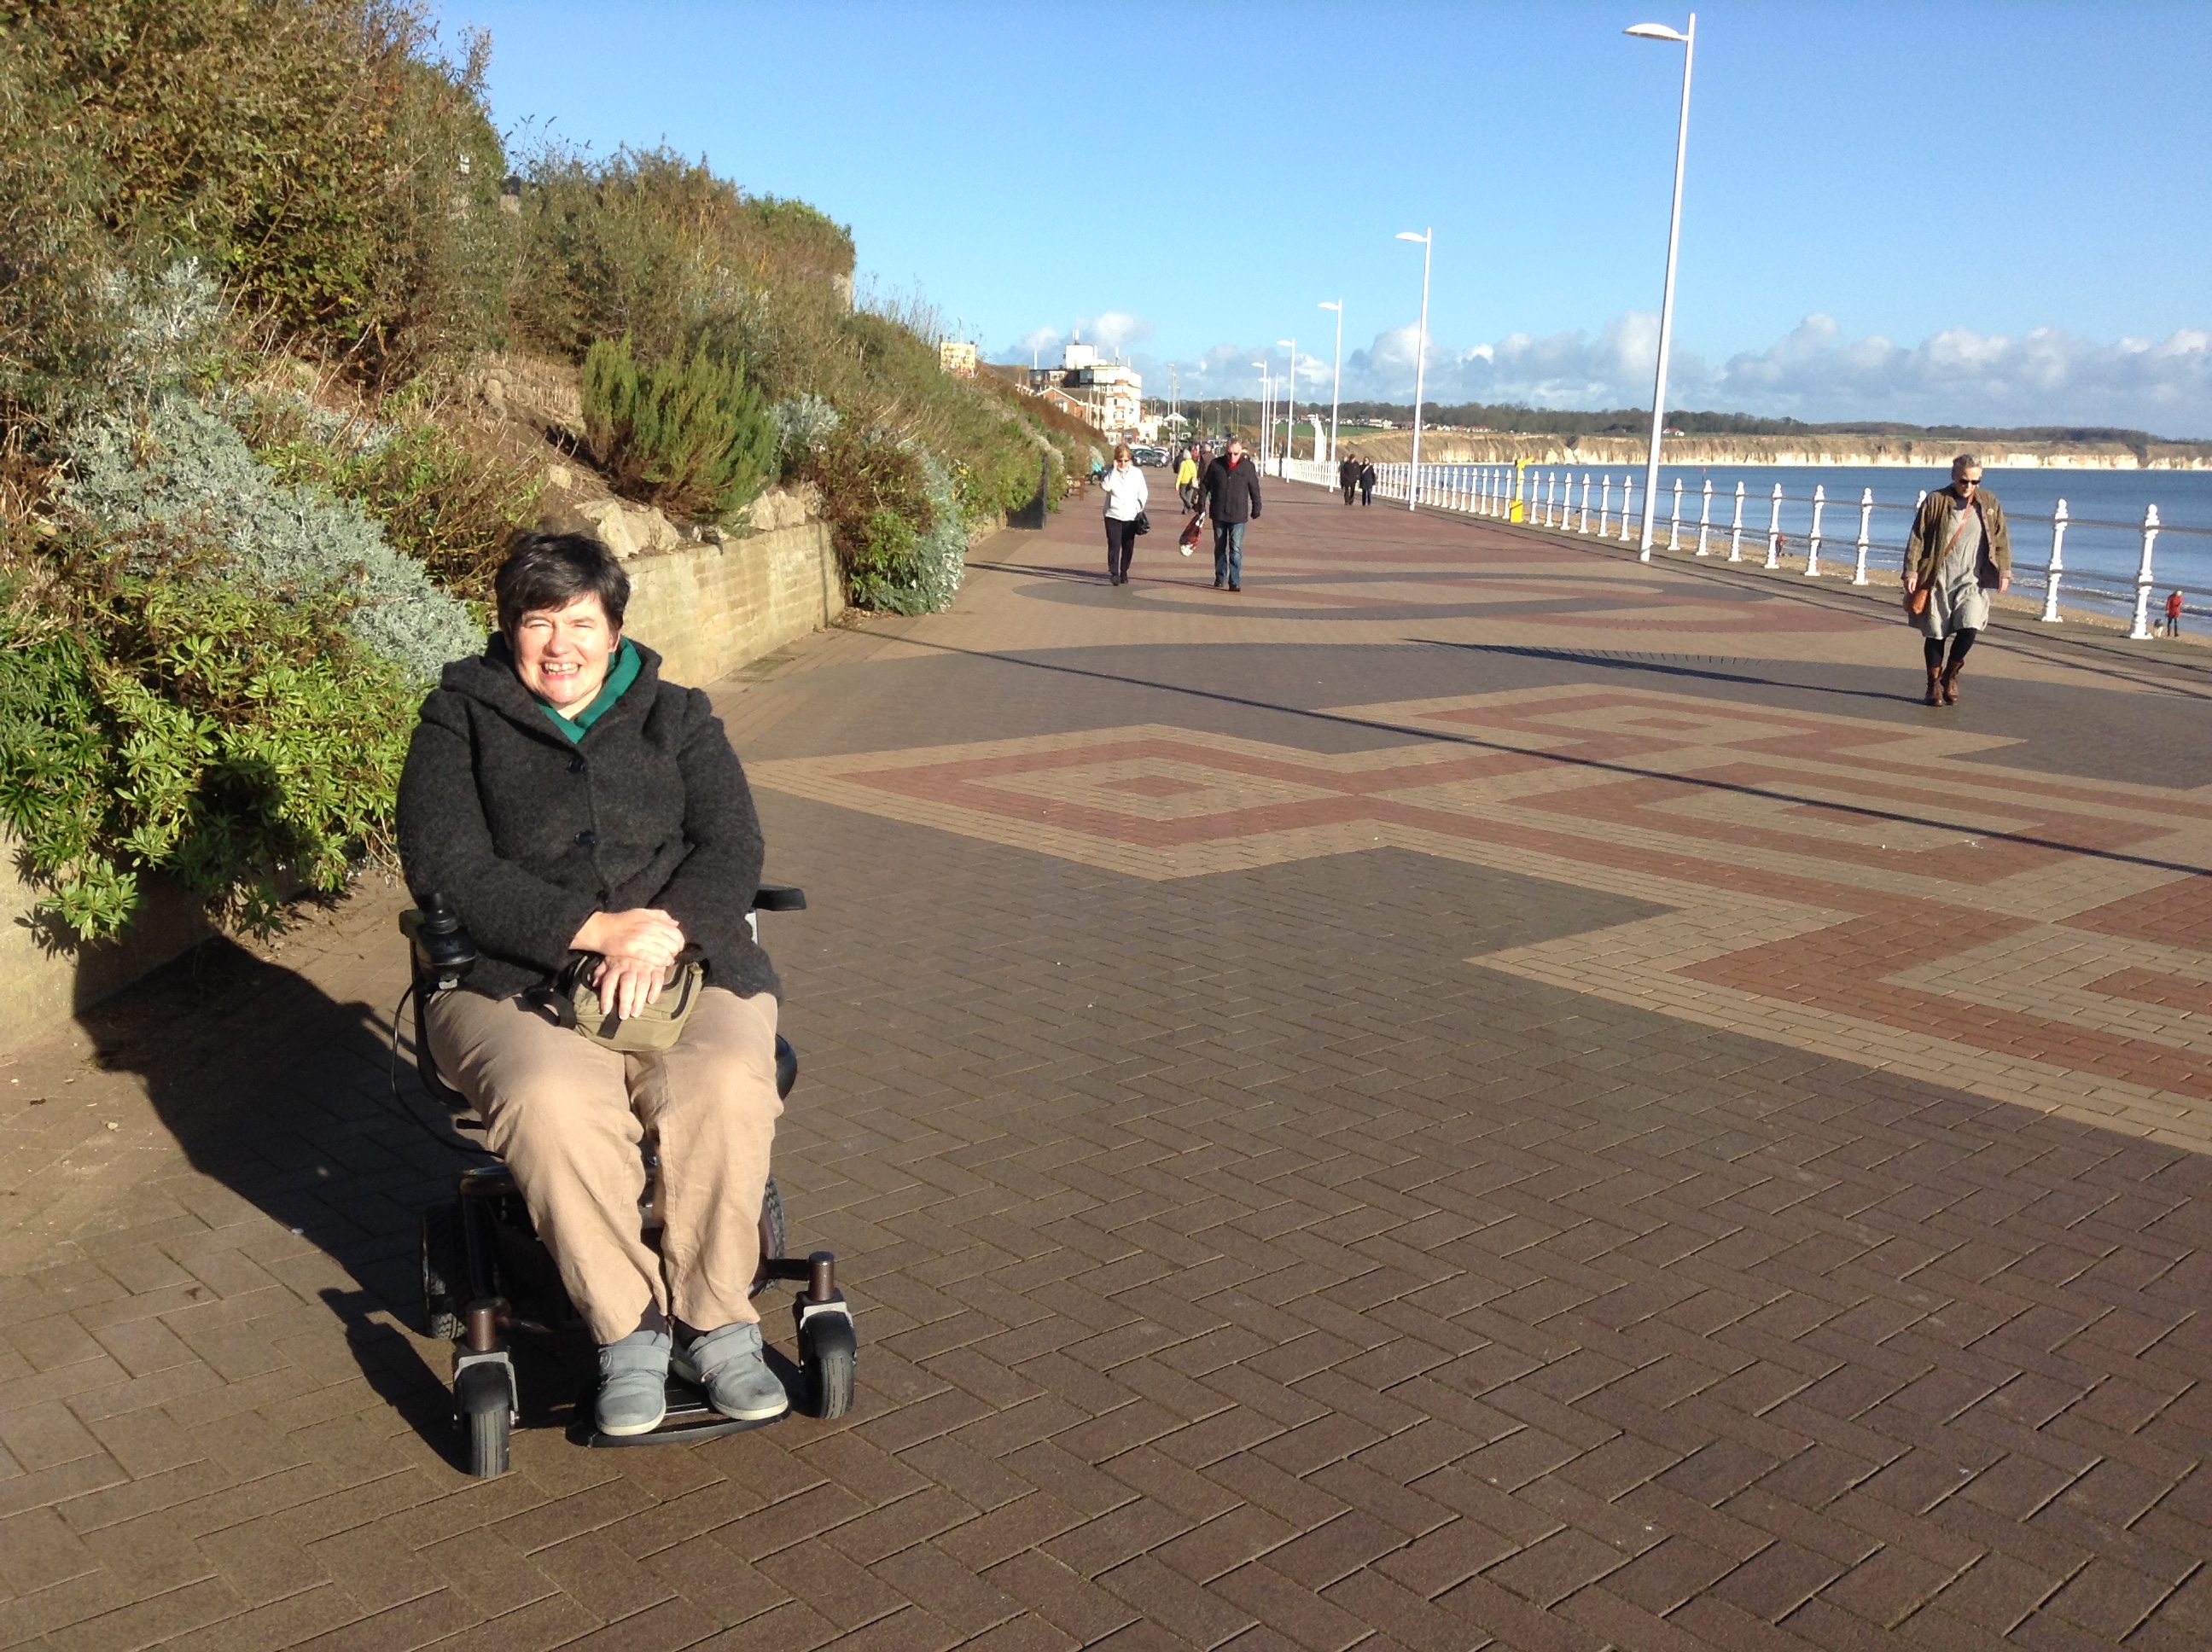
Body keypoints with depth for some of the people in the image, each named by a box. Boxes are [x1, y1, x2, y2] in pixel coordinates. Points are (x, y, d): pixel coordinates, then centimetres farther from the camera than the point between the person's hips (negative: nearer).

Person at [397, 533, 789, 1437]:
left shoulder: (677, 717, 17)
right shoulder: (459, 720, 10)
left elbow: (733, 846, 4)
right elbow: (446, 869, -5)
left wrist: (663, 935, -17)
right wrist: (597, 927, -16)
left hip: (685, 964, 2)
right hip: (513, 981, -1)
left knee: (726, 1086, -30)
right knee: (553, 1101, -34)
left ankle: (716, 1319, -14)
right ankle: (628, 1330, -18)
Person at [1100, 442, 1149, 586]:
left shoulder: (1137, 473, 6)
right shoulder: (1110, 473, 1)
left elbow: (1143, 493, 11)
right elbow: (1105, 486, -18)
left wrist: (1139, 509, 3)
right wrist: (1114, 470, -17)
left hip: (1131, 516, 2)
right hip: (1113, 515, -2)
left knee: (1128, 546, 6)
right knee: (1114, 544, -12)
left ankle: (1124, 573, 17)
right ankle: (1114, 573, -16)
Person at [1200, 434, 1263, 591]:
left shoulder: (1248, 467, -3)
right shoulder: (1216, 465, -2)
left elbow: (1254, 490, 5)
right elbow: (1205, 485, 6)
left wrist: (1256, 509, 8)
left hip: (1238, 516, -2)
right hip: (1218, 514, 2)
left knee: (1236, 549, -7)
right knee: (1220, 548, 13)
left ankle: (1235, 581, -6)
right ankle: (1220, 578, 25)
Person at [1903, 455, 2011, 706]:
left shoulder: (1990, 504, 7)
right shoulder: (1935, 502, -1)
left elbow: (2002, 540, 13)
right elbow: (1917, 538, -3)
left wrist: (2004, 571, 7)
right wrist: (1911, 571, -10)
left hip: (1971, 580, 1)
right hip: (1937, 579, -1)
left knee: (1970, 626, -16)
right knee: (1935, 633, 3)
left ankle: (1951, 673, 7)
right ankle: (1934, 684, 17)